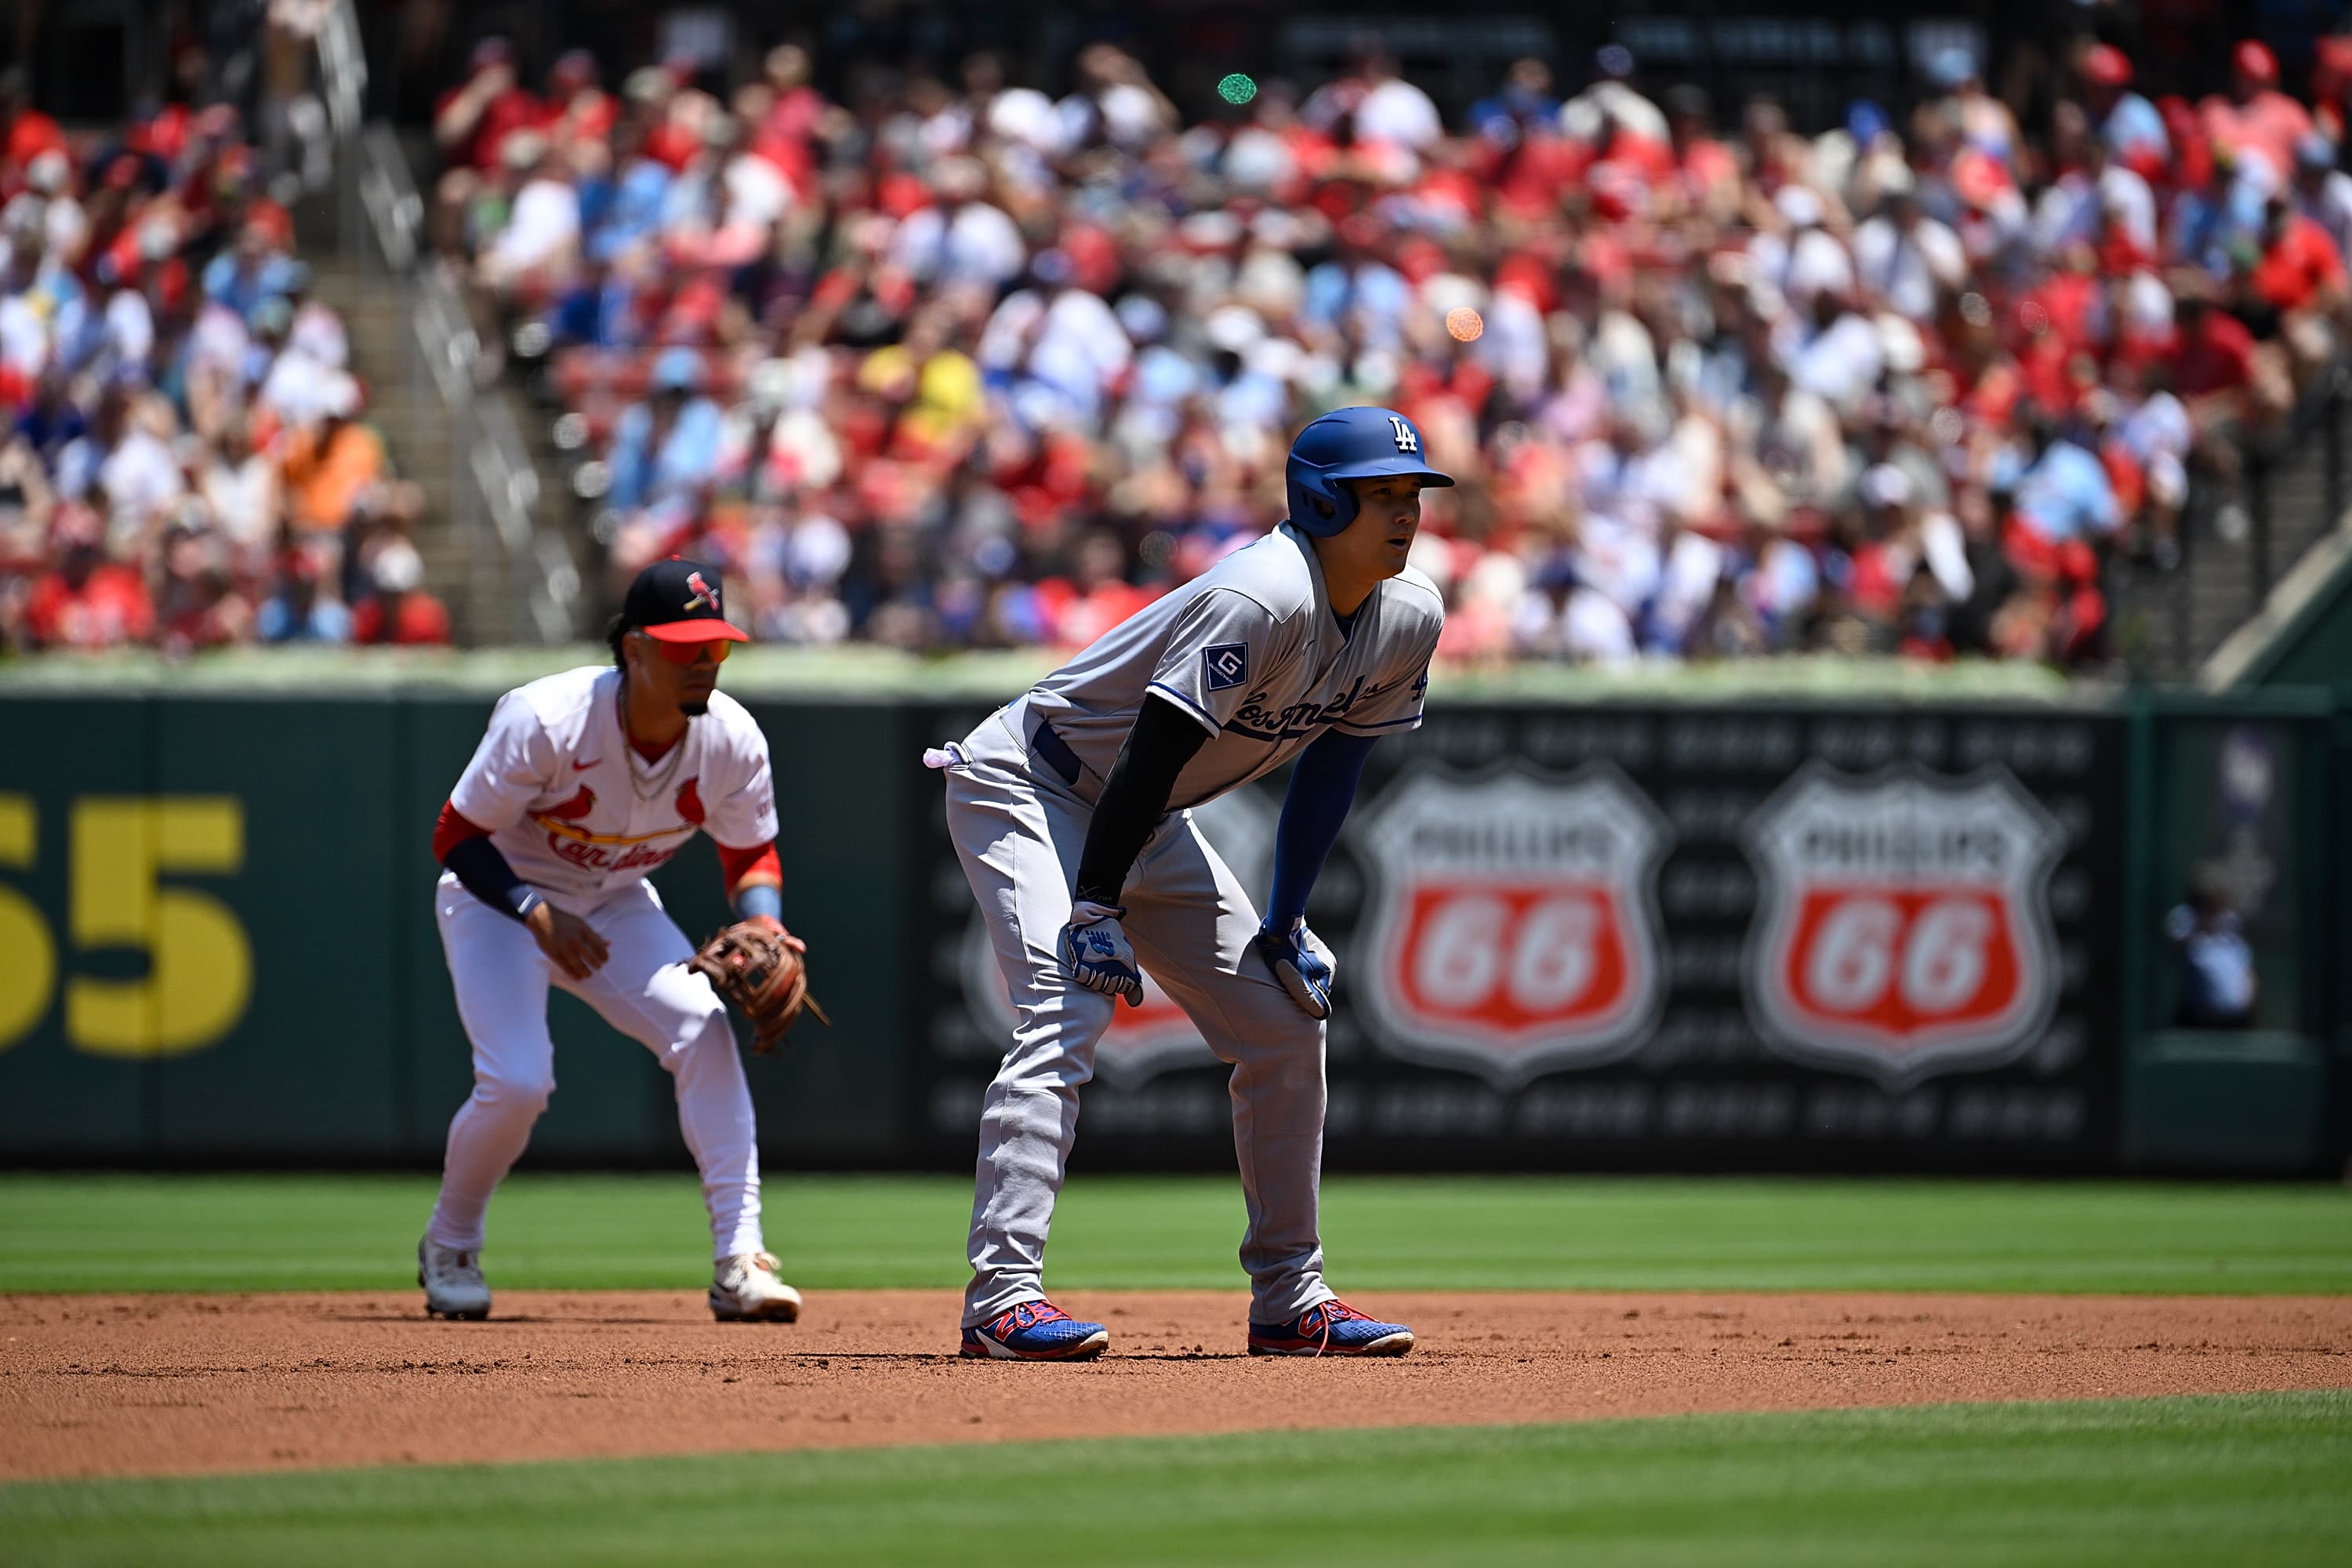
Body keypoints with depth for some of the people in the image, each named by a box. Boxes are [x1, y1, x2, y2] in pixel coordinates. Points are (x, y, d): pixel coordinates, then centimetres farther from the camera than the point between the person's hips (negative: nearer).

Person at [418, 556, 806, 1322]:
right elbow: (457, 838, -21)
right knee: (517, 1081, -21)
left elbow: (752, 855, -1)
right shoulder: (546, 721, -31)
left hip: (615, 906, 4)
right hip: (499, 895, -4)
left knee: (704, 1030, -20)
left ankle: (739, 1261, -18)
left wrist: (765, 929, -22)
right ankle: (449, 1248, 9)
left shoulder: (732, 741, -17)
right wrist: (538, 915, -32)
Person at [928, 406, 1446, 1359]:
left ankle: (1289, 1298, 17)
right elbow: (1153, 749, -30)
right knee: (1067, 1013, -26)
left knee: (1286, 1022, 8)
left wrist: (1285, 925, 3)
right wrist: (1095, 911, -28)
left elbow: (1330, 769, 6)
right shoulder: (1265, 599, -31)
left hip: (1146, 822, 9)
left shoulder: (1409, 619, -5)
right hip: (1028, 783, -9)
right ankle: (1002, 1294, -31)